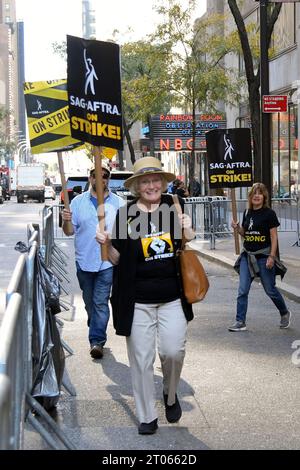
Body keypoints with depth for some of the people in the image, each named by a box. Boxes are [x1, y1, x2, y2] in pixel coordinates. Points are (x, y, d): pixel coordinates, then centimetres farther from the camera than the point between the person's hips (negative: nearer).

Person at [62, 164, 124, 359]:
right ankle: (98, 332, 33)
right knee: (89, 301, 14)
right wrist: (66, 221, -18)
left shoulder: (119, 203, 2)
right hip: (84, 260, 2)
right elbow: (69, 231, 3)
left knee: (101, 302, -8)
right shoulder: (78, 202, 5)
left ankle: (97, 340, -7)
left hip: (108, 261, -2)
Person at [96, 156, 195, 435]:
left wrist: (188, 231, -6)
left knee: (173, 351, -5)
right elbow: (118, 259, 2)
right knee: (141, 359, 5)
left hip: (172, 297, 1)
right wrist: (107, 244, -17)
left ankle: (170, 395, 27)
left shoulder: (174, 206, 2)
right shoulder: (125, 214, -4)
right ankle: (147, 416, 21)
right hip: (138, 301, -1)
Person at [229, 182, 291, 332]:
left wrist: (272, 256, -16)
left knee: (270, 290, 6)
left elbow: (274, 237, -9)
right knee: (242, 290, -3)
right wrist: (237, 227, -3)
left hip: (263, 256, -5)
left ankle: (285, 313, 30)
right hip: (247, 256, 5)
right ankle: (240, 322, 1)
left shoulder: (269, 213, -8)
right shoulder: (247, 213, 8)